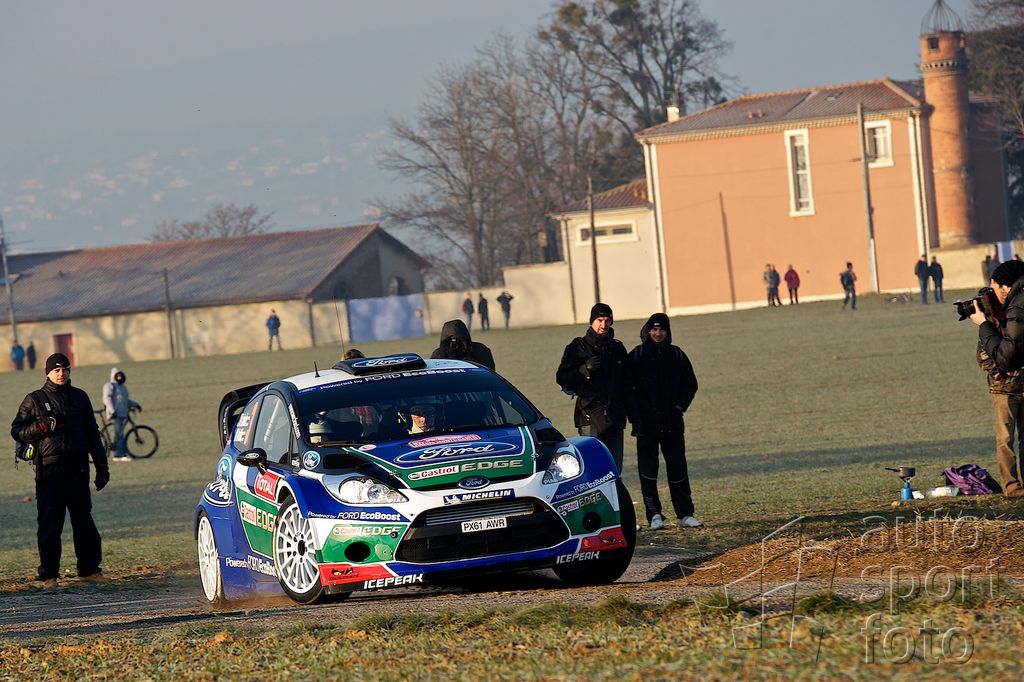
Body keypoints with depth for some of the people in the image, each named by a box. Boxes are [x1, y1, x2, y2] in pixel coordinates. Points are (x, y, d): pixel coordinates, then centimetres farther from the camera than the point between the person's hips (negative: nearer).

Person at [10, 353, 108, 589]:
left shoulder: (79, 397, 14)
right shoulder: (34, 400, 5)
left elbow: (92, 434, 17)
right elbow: (17, 431, 3)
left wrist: (101, 465, 12)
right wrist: (43, 426, -14)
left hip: (78, 470, 3)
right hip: (49, 470, -3)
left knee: (83, 520, 5)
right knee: (49, 524, -4)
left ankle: (89, 569, 14)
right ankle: (49, 575, 1)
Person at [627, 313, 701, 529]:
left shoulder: (676, 355, 8)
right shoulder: (636, 356, 1)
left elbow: (690, 384, 14)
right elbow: (628, 388, -2)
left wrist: (680, 406, 0)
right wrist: (636, 416, -10)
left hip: (672, 422, 2)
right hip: (647, 423, -2)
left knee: (678, 468, 3)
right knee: (648, 470, -1)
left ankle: (685, 514, 7)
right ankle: (654, 515, 3)